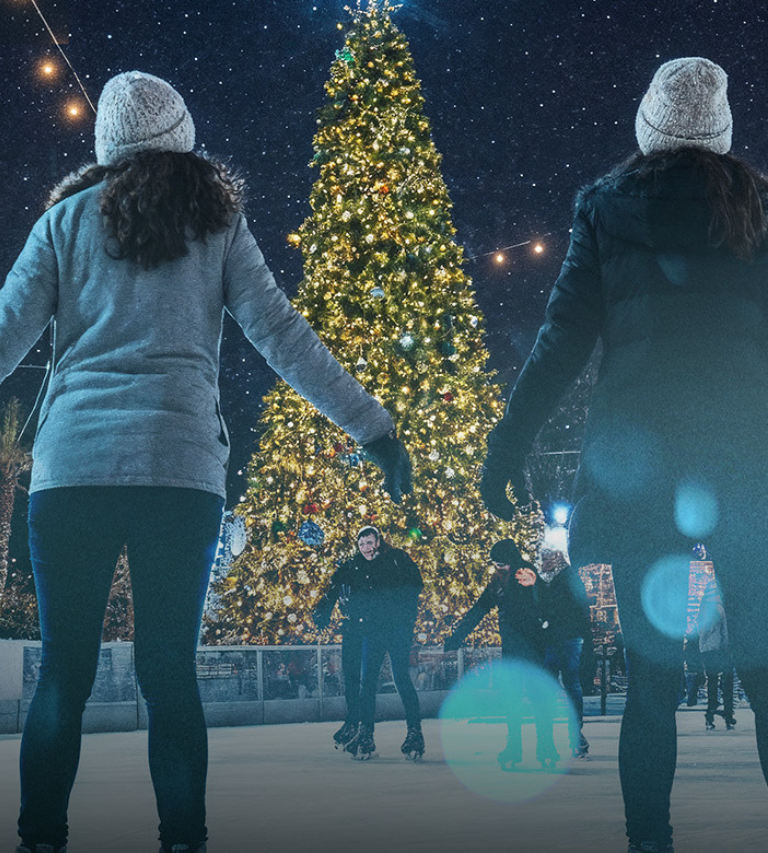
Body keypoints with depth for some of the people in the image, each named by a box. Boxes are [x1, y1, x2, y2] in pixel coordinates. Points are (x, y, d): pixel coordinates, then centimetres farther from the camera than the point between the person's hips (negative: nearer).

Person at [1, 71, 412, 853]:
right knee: (169, 670, 2)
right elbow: (280, 335, 4)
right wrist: (372, 428, 5)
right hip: (179, 464, 0)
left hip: (71, 460, 0)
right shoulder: (215, 221, 10)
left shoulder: (67, 218, 11)